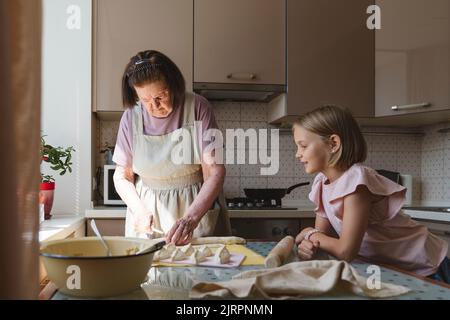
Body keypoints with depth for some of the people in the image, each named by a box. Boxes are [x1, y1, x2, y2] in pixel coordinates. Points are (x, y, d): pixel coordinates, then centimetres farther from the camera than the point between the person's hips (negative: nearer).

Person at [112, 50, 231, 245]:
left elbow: (215, 172, -13)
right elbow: (122, 176, 6)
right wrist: (139, 210, -12)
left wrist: (191, 218, -25)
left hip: (198, 207, -2)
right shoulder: (132, 117, -2)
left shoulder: (197, 108, -10)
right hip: (149, 209, 2)